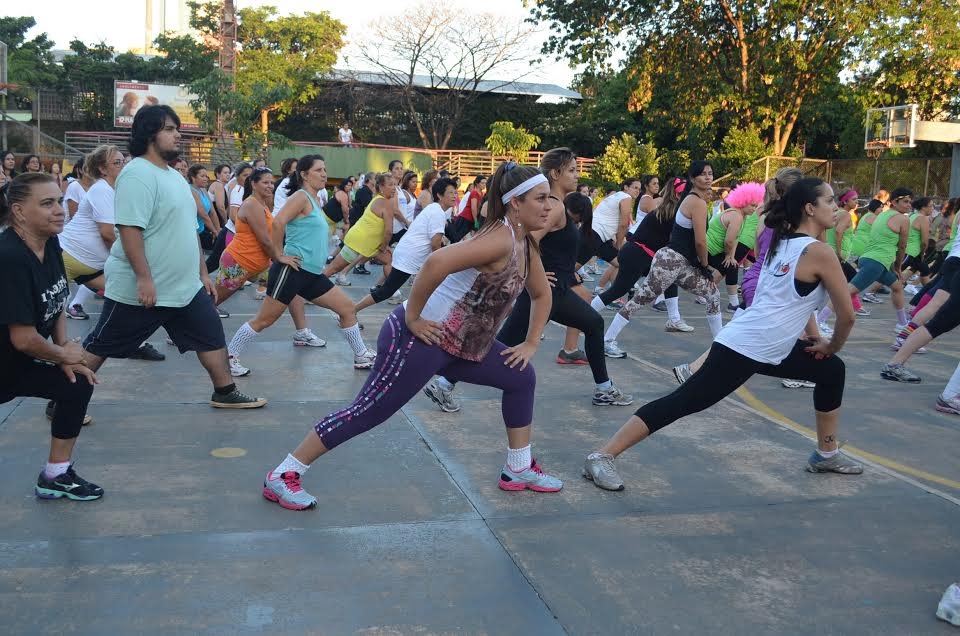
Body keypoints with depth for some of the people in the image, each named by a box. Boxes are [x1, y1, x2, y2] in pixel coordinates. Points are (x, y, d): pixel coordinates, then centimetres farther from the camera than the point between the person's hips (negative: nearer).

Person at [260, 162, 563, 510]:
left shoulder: (526, 244, 7)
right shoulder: (500, 240, -22)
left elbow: (541, 293, 25)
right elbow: (436, 263, -37)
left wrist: (531, 343, 17)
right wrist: (412, 318, -27)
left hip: (458, 344, 10)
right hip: (419, 339, -10)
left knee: (521, 378, 16)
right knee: (367, 412, -7)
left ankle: (519, 470, 27)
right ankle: (282, 476, 4)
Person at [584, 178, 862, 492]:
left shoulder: (783, 243, 14)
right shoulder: (820, 252, -11)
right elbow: (847, 314, -6)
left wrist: (816, 340, 23)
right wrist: (831, 346, 11)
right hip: (744, 350, -10)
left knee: (832, 372, 22)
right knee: (680, 403, -11)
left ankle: (826, 454, 35)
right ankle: (601, 458, -9)